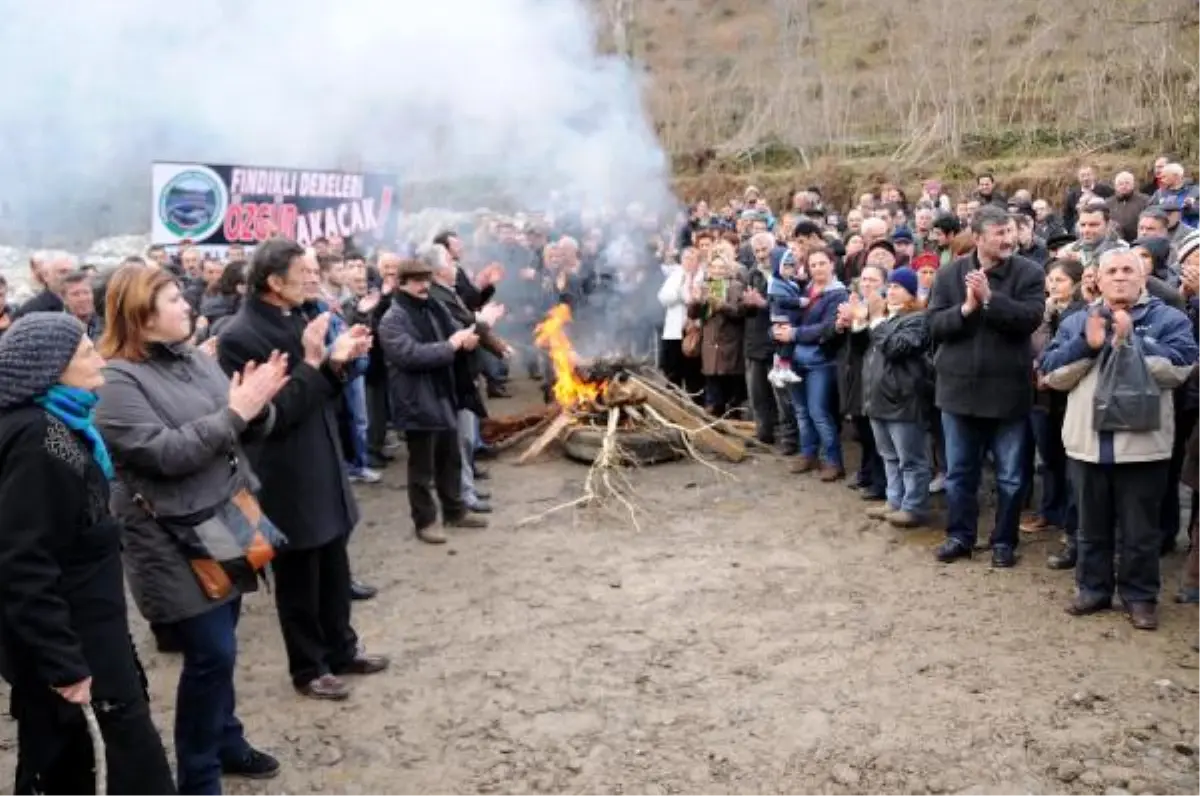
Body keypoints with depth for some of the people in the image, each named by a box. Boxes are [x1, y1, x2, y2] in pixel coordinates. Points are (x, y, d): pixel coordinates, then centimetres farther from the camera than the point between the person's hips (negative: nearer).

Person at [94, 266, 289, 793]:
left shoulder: (196, 359, 8)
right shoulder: (116, 382, -14)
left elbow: (245, 430, 11)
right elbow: (165, 453, -23)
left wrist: (257, 404, -10)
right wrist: (232, 412, -24)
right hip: (176, 544, -7)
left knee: (220, 648, 19)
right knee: (211, 655, -2)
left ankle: (225, 741, 37)